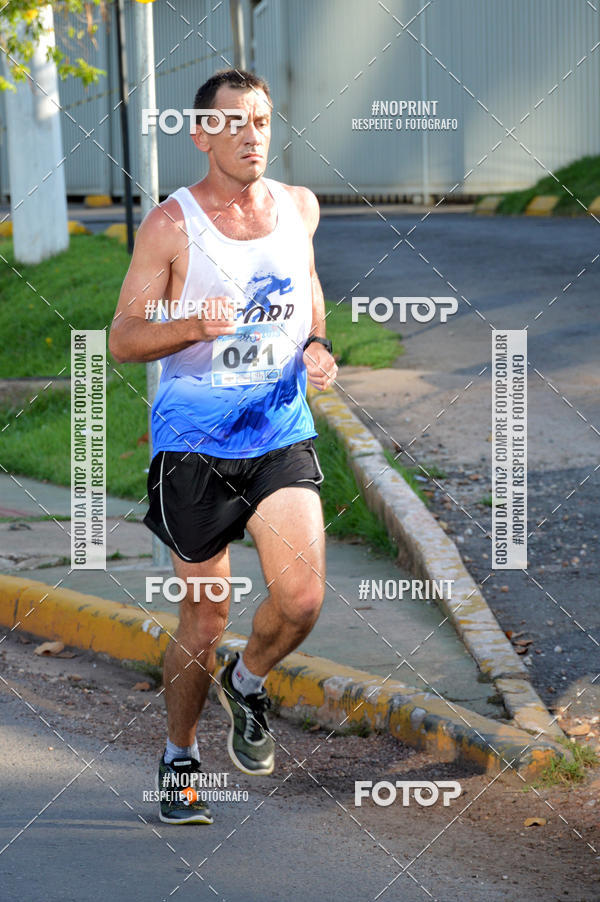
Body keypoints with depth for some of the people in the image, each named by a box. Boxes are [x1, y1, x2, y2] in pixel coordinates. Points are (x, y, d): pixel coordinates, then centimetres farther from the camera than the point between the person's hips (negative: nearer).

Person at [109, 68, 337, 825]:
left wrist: (317, 349, 6)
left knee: (301, 599, -15)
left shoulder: (298, 208, 5)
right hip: (193, 442, -3)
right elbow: (122, 339, -6)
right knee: (204, 619, 3)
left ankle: (247, 683, 18)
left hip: (282, 434, 3)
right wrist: (195, 325, -24)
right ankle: (178, 756, 26)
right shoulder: (171, 225, -7)